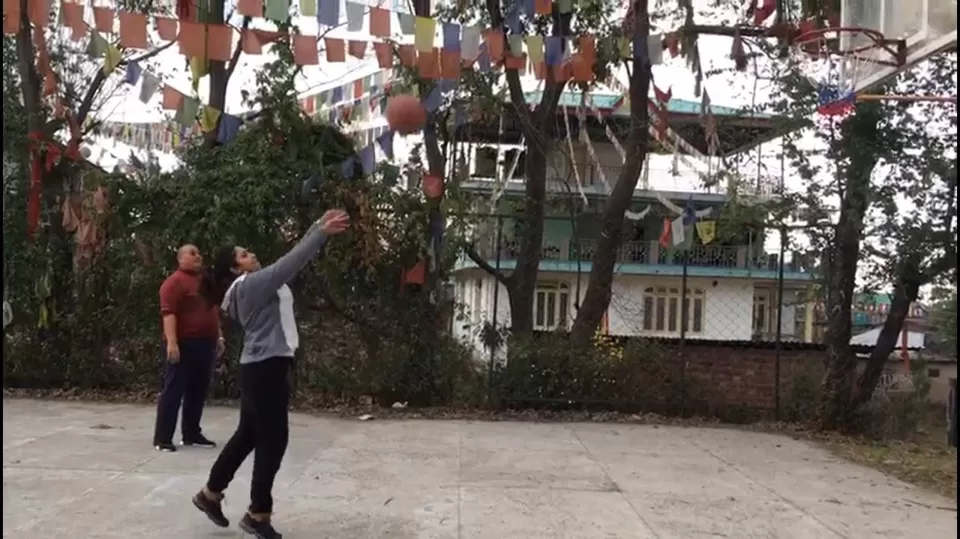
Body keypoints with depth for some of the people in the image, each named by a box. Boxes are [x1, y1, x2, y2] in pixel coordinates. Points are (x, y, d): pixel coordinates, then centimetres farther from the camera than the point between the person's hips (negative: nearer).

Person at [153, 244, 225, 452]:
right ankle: (162, 438, 0)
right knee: (173, 391, -4)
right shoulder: (175, 282, -9)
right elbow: (168, 313, -18)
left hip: (205, 344, 8)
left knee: (199, 391, 11)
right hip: (183, 345, -8)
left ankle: (191, 434, 20)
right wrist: (171, 342, -26)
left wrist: (219, 336, 21)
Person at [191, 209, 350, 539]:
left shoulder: (258, 284, 15)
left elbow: (292, 262, 15)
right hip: (265, 368, -10)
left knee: (248, 435, 19)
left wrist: (319, 227, 9)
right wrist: (321, 233, -19)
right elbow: (291, 262, -21)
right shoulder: (249, 285, -13)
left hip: (264, 367, 10)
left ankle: (210, 493, 33)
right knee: (273, 439, -2)